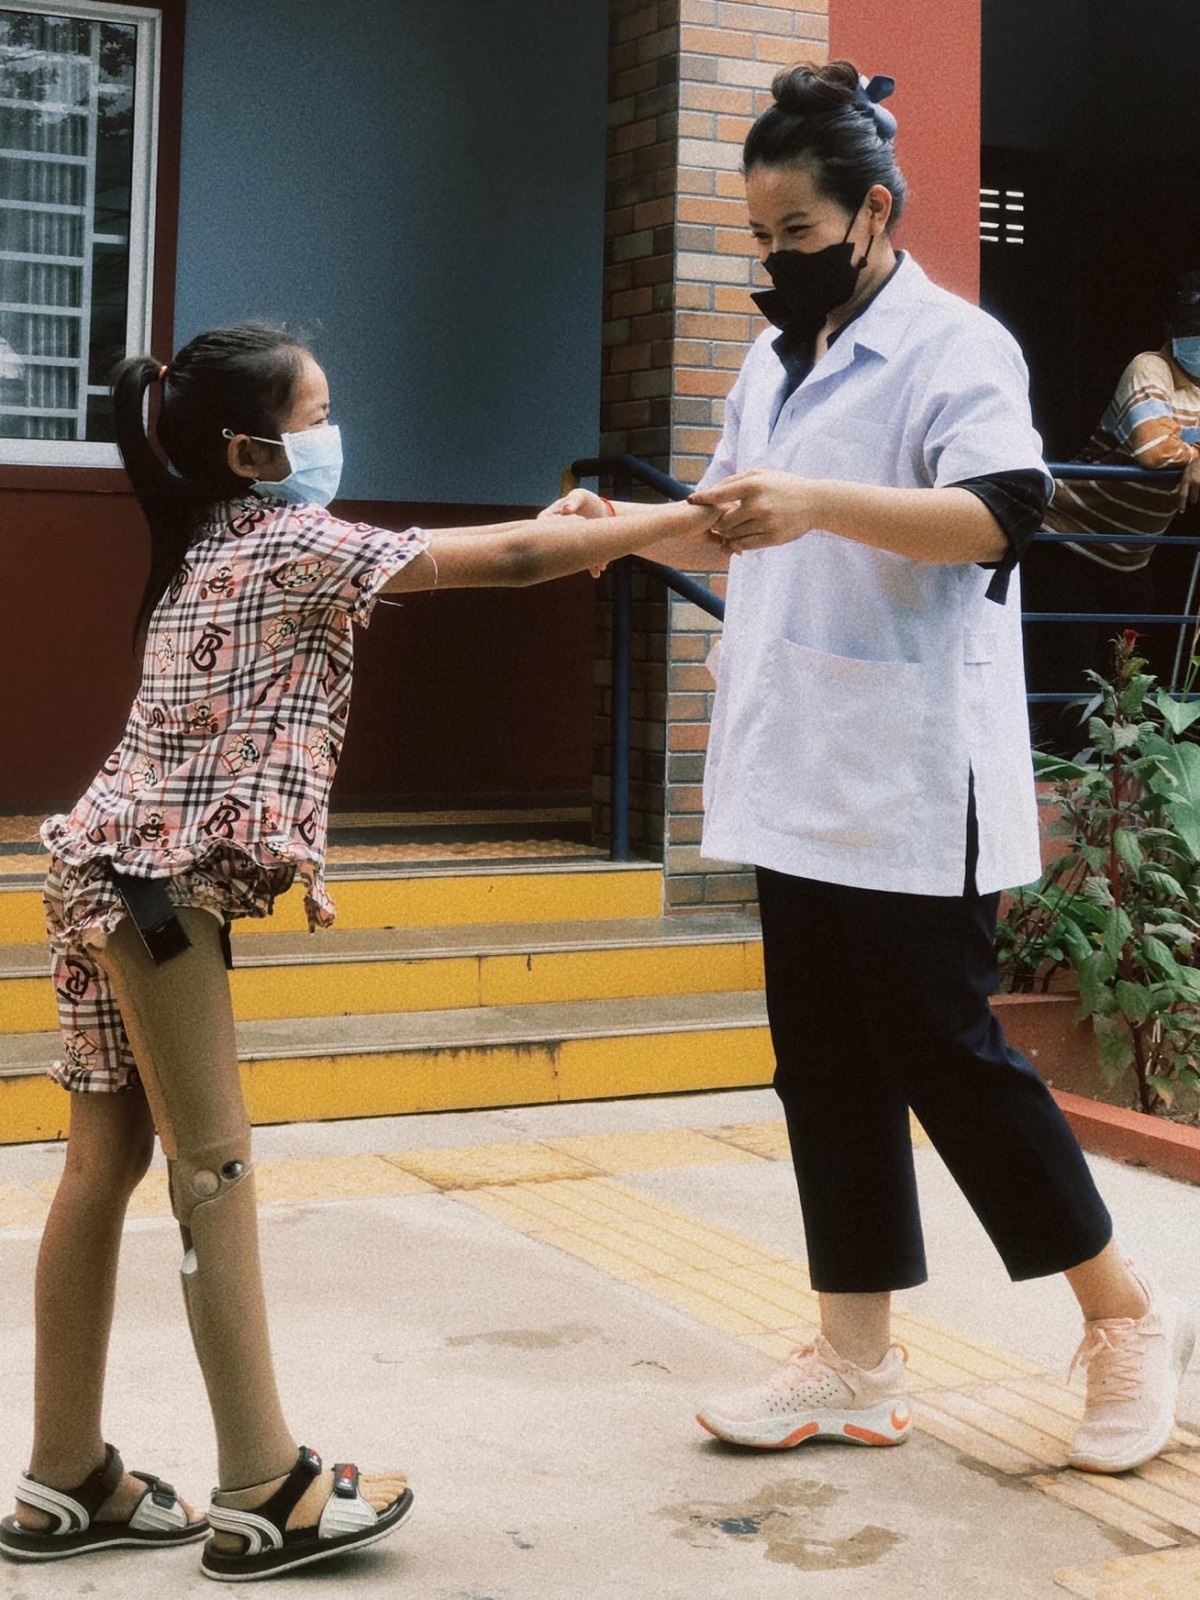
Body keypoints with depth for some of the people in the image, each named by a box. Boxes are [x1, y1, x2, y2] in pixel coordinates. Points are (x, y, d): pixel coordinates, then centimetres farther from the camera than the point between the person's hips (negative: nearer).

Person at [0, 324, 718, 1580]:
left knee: (107, 1162, 9)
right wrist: (694, 516, -4)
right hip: (160, 881, -9)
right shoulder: (293, 542, -10)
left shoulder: (218, 546, 18)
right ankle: (263, 1494, 0)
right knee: (214, 1167, -6)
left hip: (115, 867, 9)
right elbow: (509, 558, -11)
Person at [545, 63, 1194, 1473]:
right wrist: (631, 528, 5)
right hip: (799, 779, 8)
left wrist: (822, 504, -39)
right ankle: (856, 1363, 20)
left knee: (945, 1052, -3)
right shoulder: (775, 361, 16)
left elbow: (1002, 513, -25)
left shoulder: (953, 347, -9)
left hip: (913, 784, -8)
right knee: (825, 1068, 10)